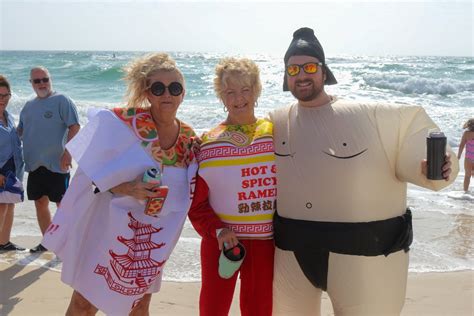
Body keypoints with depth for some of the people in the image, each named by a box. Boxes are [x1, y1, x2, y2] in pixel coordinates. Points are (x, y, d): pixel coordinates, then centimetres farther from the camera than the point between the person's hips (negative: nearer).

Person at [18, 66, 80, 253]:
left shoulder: (61, 101, -5)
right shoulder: (28, 106, 15)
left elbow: (74, 127, -12)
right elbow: (20, 131, 23)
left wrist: (67, 152, -19)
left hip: (56, 164, -6)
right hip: (34, 165, 7)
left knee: (62, 203, -1)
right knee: (40, 203, 12)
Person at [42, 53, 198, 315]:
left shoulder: (189, 138, -2)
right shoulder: (125, 121, -15)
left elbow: (186, 191, 9)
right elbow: (94, 174, -12)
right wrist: (127, 189, -27)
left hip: (154, 239, 4)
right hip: (111, 228, -4)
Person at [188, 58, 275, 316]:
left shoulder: (276, 133, 0)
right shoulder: (208, 142, -2)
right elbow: (196, 201, -2)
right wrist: (217, 230, -15)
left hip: (266, 241, 1)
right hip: (221, 241, 0)